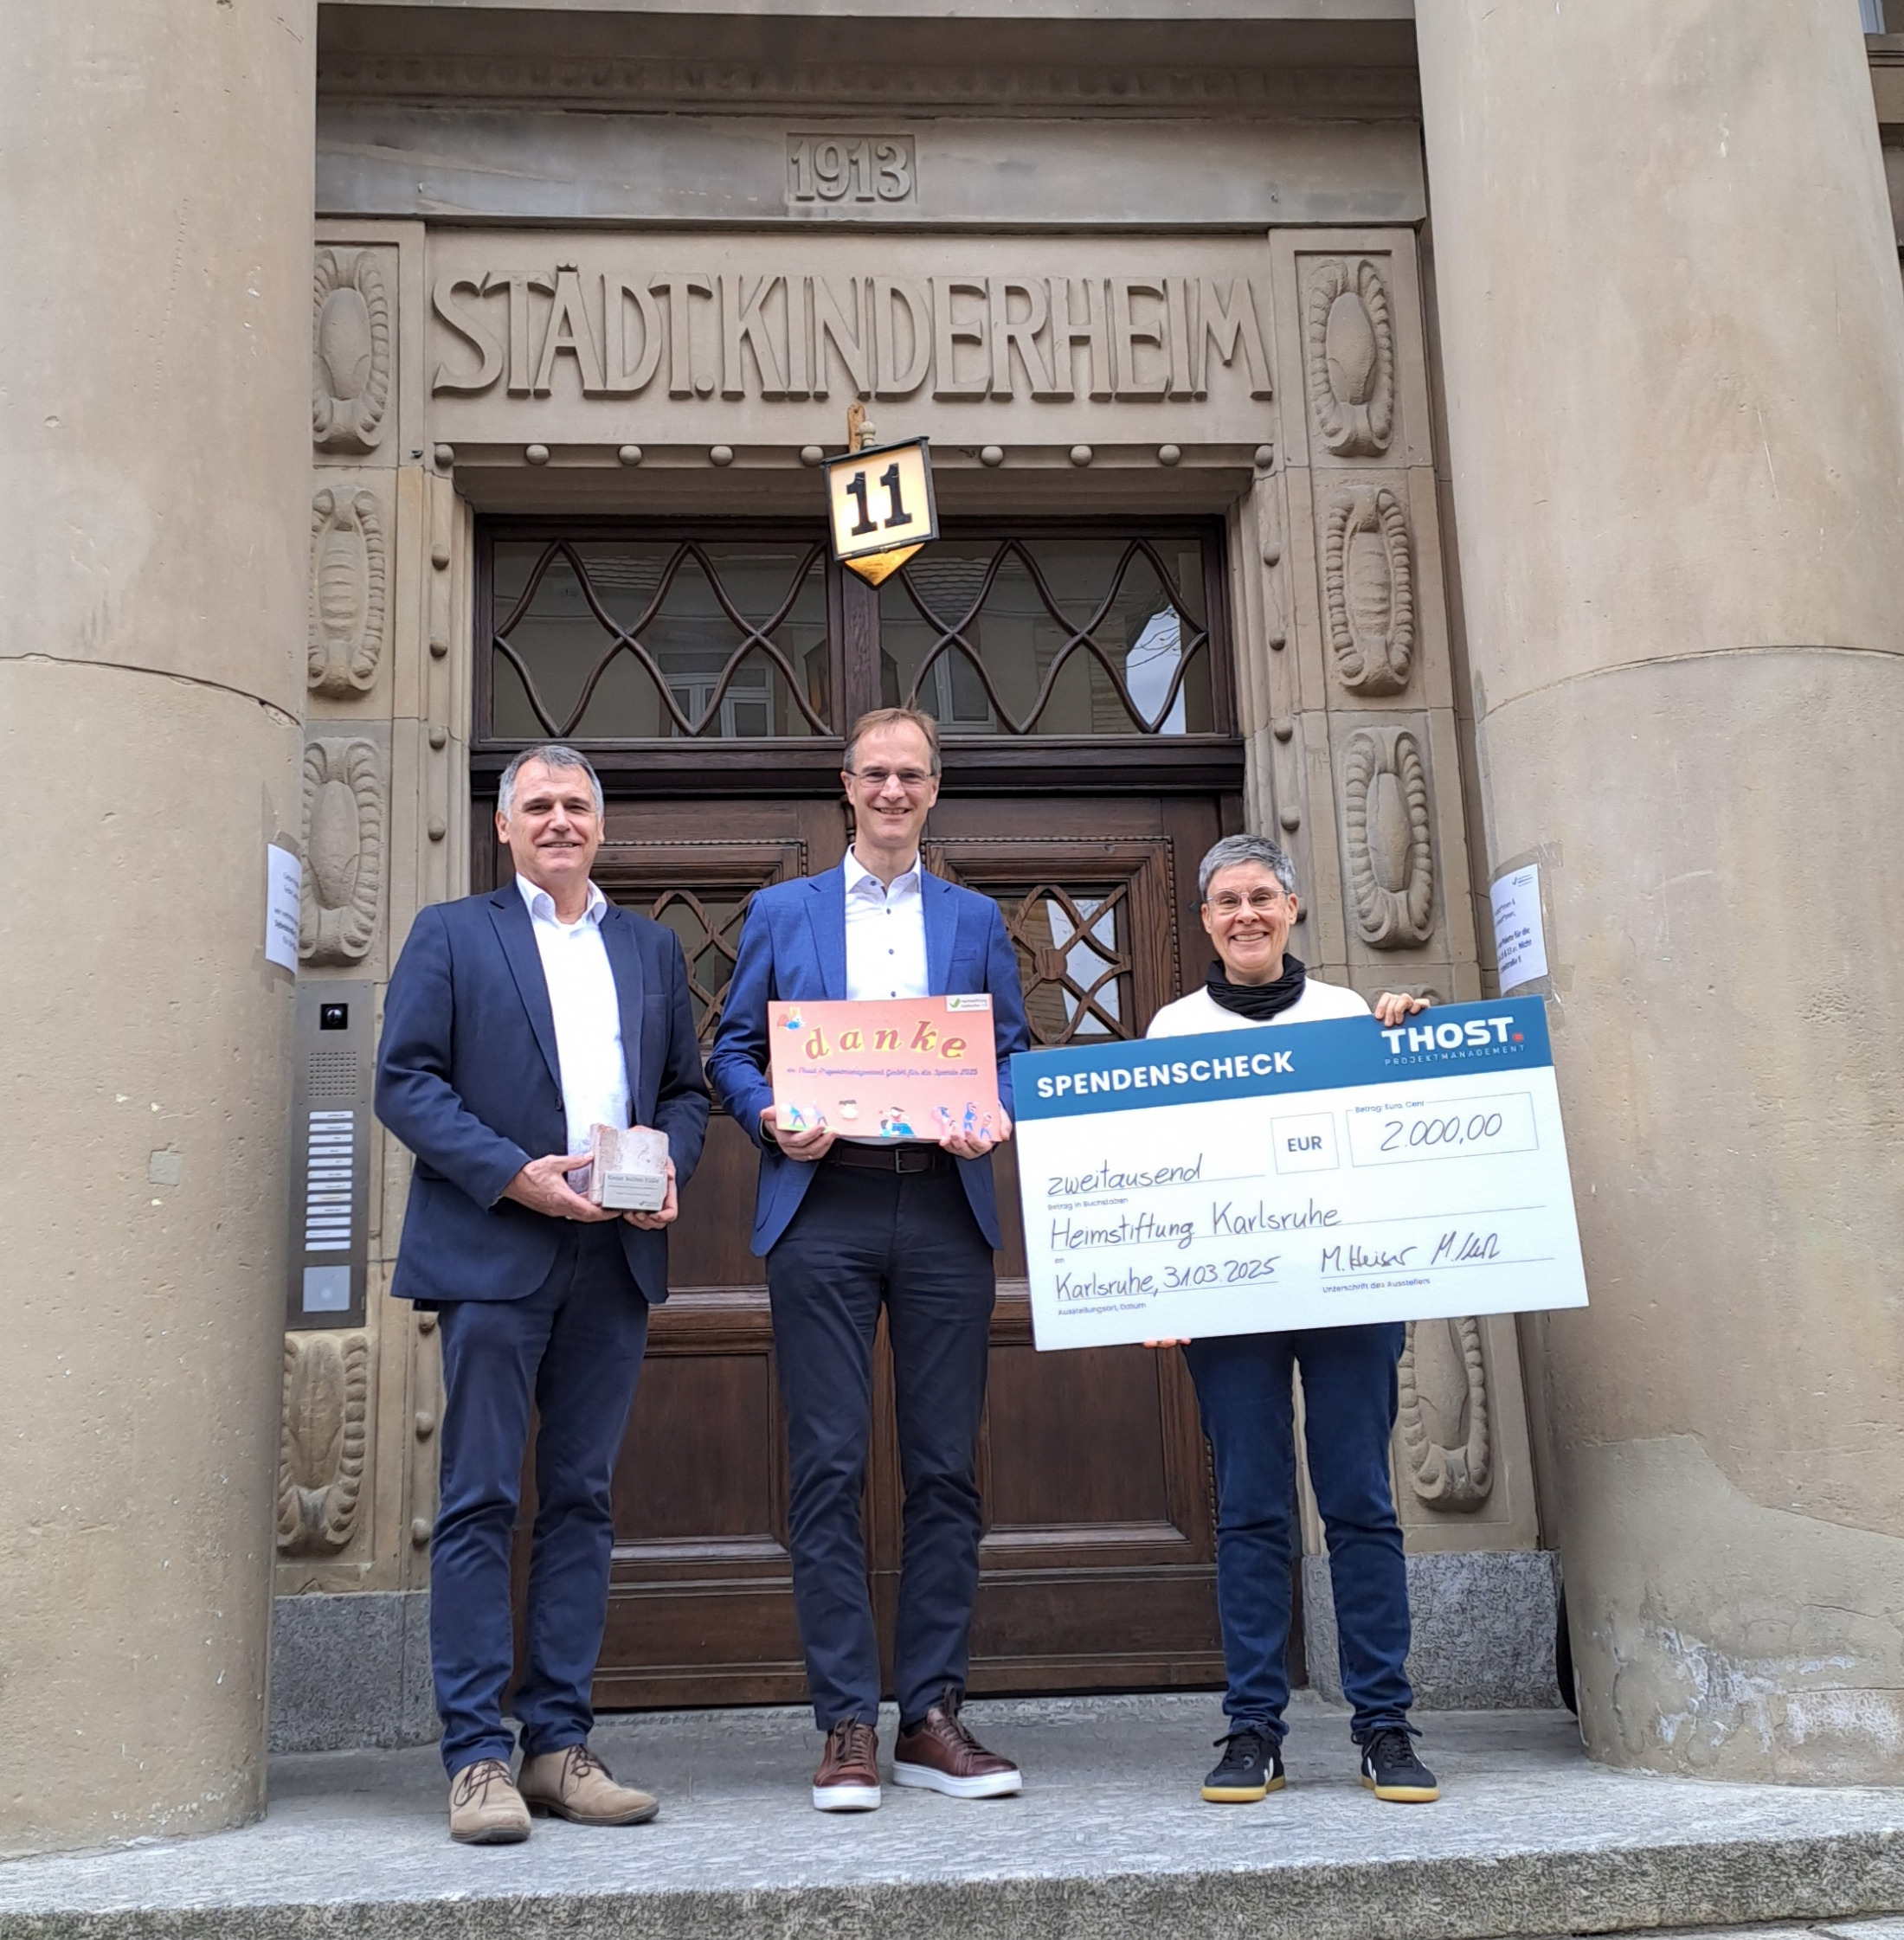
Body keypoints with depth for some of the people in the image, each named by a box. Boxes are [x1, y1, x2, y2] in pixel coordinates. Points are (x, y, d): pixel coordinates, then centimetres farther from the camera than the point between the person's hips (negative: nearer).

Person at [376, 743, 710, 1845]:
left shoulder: (653, 948, 18)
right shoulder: (451, 935, 7)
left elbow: (688, 1087, 17)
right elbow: (404, 1082, -2)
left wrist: (670, 1168, -4)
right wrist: (513, 1173, -14)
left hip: (615, 1258, 4)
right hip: (493, 1254, -4)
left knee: (583, 1501, 7)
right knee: (480, 1504, -3)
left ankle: (560, 1745, 15)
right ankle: (477, 1757, 4)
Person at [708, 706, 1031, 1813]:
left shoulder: (976, 919, 17)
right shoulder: (781, 912, 15)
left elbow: (1016, 1049, 14)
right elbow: (733, 1051, 11)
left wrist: (996, 1119, -7)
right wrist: (772, 1119, -8)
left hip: (945, 1208, 1)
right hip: (822, 1207, -1)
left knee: (947, 1468, 2)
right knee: (829, 1466, -3)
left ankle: (933, 1716, 12)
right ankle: (849, 1726, 5)